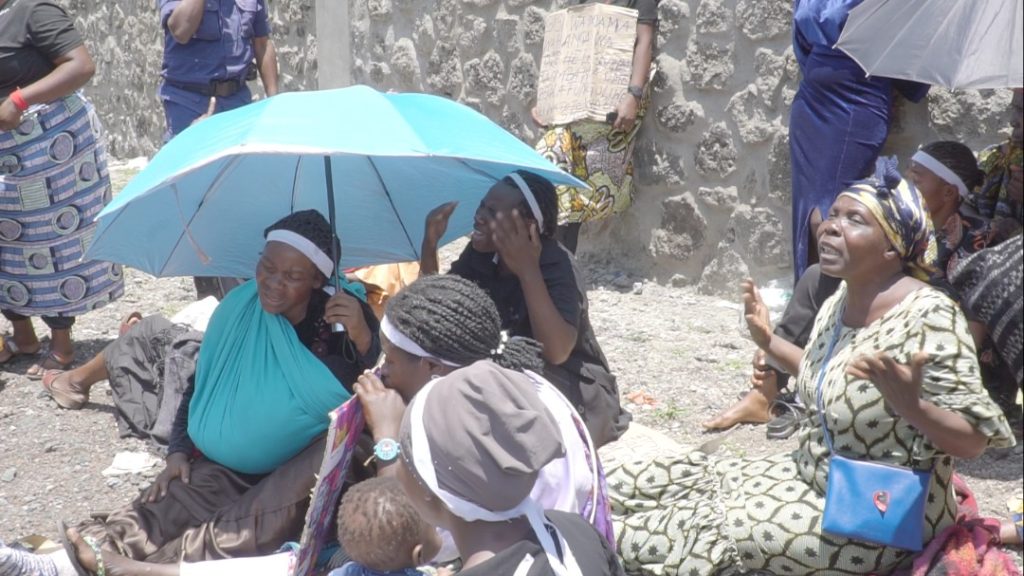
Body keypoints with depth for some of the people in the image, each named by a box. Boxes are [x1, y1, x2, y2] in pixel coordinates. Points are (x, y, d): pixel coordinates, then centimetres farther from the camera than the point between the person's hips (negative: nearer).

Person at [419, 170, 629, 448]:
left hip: (573, 390, -7)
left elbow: (557, 352, -37)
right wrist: (430, 243, -15)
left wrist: (528, 271, -42)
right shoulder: (480, 254, -3)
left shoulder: (557, 266, -23)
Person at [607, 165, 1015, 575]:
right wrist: (769, 341, 16)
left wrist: (912, 405, -41)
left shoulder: (928, 317, -25)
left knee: (706, 531, -16)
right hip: (812, 477, 8)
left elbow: (974, 440, -23)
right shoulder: (840, 300, 0)